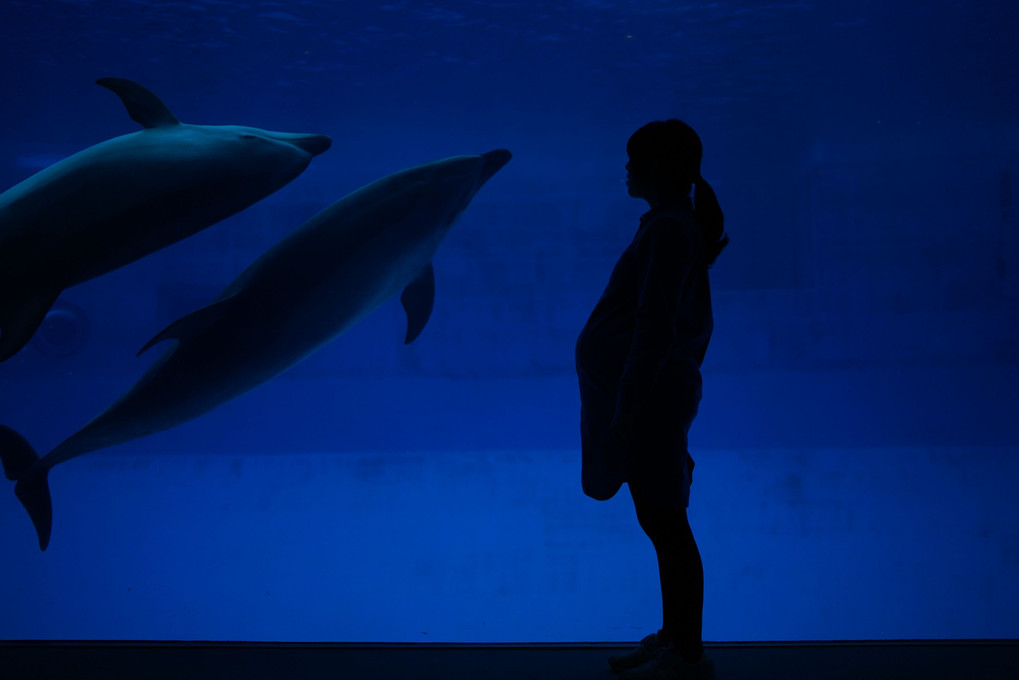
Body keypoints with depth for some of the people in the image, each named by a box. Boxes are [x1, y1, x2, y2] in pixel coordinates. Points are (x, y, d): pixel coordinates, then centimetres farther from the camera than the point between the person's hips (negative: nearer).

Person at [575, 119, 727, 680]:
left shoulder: (669, 228, -15)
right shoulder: (686, 225, 15)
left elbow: (655, 328, -22)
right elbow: (698, 323, 20)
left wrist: (628, 408, -23)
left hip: (648, 398, -10)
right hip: (663, 393, 10)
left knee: (666, 525, -4)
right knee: (664, 524, 15)